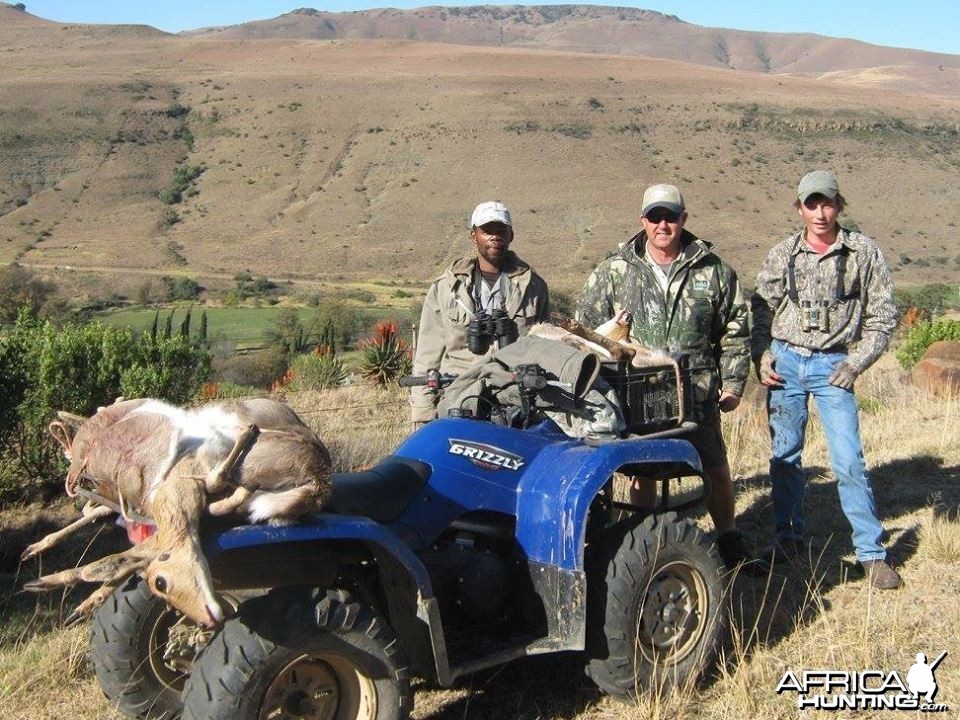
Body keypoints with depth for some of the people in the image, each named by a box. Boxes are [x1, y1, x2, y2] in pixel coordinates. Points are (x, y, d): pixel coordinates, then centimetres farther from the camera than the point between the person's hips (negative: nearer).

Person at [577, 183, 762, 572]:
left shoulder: (712, 270, 2)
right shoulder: (615, 270, 1)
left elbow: (734, 332, 8)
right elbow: (586, 327, 6)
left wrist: (733, 383, 4)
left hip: (698, 393, 1)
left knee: (715, 468, 9)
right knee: (643, 472, 7)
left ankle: (730, 542, 27)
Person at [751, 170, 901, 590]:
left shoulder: (863, 252, -1)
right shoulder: (782, 255, 5)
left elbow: (882, 315, 2)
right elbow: (760, 311, 10)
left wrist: (856, 363, -7)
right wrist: (762, 357, -2)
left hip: (833, 365, -2)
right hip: (785, 361, 2)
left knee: (849, 461, -7)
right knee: (784, 455, 8)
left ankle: (872, 553, 4)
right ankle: (789, 539, 23)